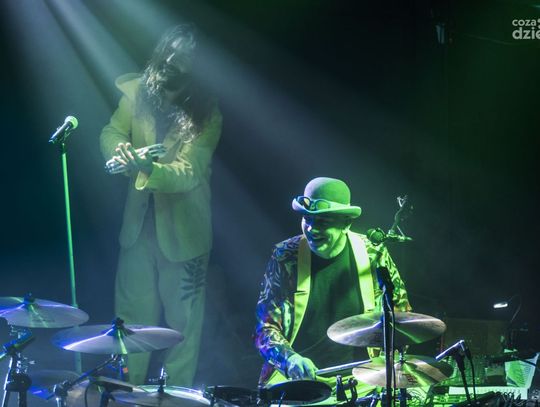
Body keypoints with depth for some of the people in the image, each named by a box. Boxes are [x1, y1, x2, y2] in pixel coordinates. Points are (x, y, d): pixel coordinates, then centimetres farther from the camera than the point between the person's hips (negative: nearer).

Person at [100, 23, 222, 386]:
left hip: (183, 227, -3)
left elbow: (189, 173, -24)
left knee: (182, 320, 7)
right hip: (139, 220, 4)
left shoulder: (207, 114, -16)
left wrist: (146, 168, -43)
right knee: (133, 314, 12)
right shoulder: (138, 91, -3)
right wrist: (120, 151, -21)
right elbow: (113, 132, 3)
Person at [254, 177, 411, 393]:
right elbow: (266, 328, -3)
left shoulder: (373, 255, -1)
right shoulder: (285, 257, -4)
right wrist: (290, 358, -21)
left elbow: (400, 313, 13)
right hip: (295, 375, 0)